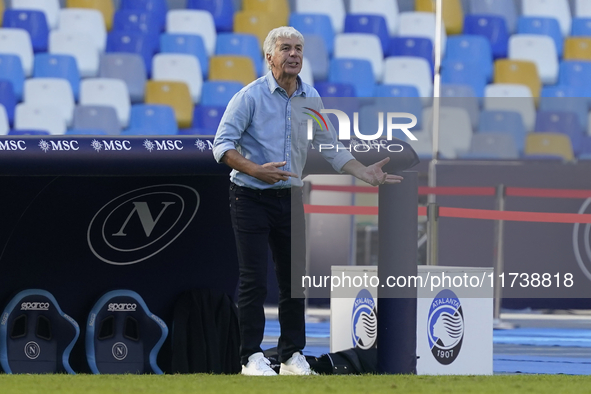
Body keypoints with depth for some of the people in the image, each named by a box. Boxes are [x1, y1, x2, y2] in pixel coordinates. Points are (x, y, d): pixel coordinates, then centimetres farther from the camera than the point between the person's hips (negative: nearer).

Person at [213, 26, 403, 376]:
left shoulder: (311, 98, 6)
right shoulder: (251, 96, -10)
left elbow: (330, 149, 12)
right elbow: (223, 144, -12)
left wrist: (366, 174, 0)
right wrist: (255, 170, -26)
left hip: (290, 199, 5)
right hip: (251, 198, -5)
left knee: (294, 279, 5)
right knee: (254, 281, -7)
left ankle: (293, 356, 13)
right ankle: (252, 357, 0)